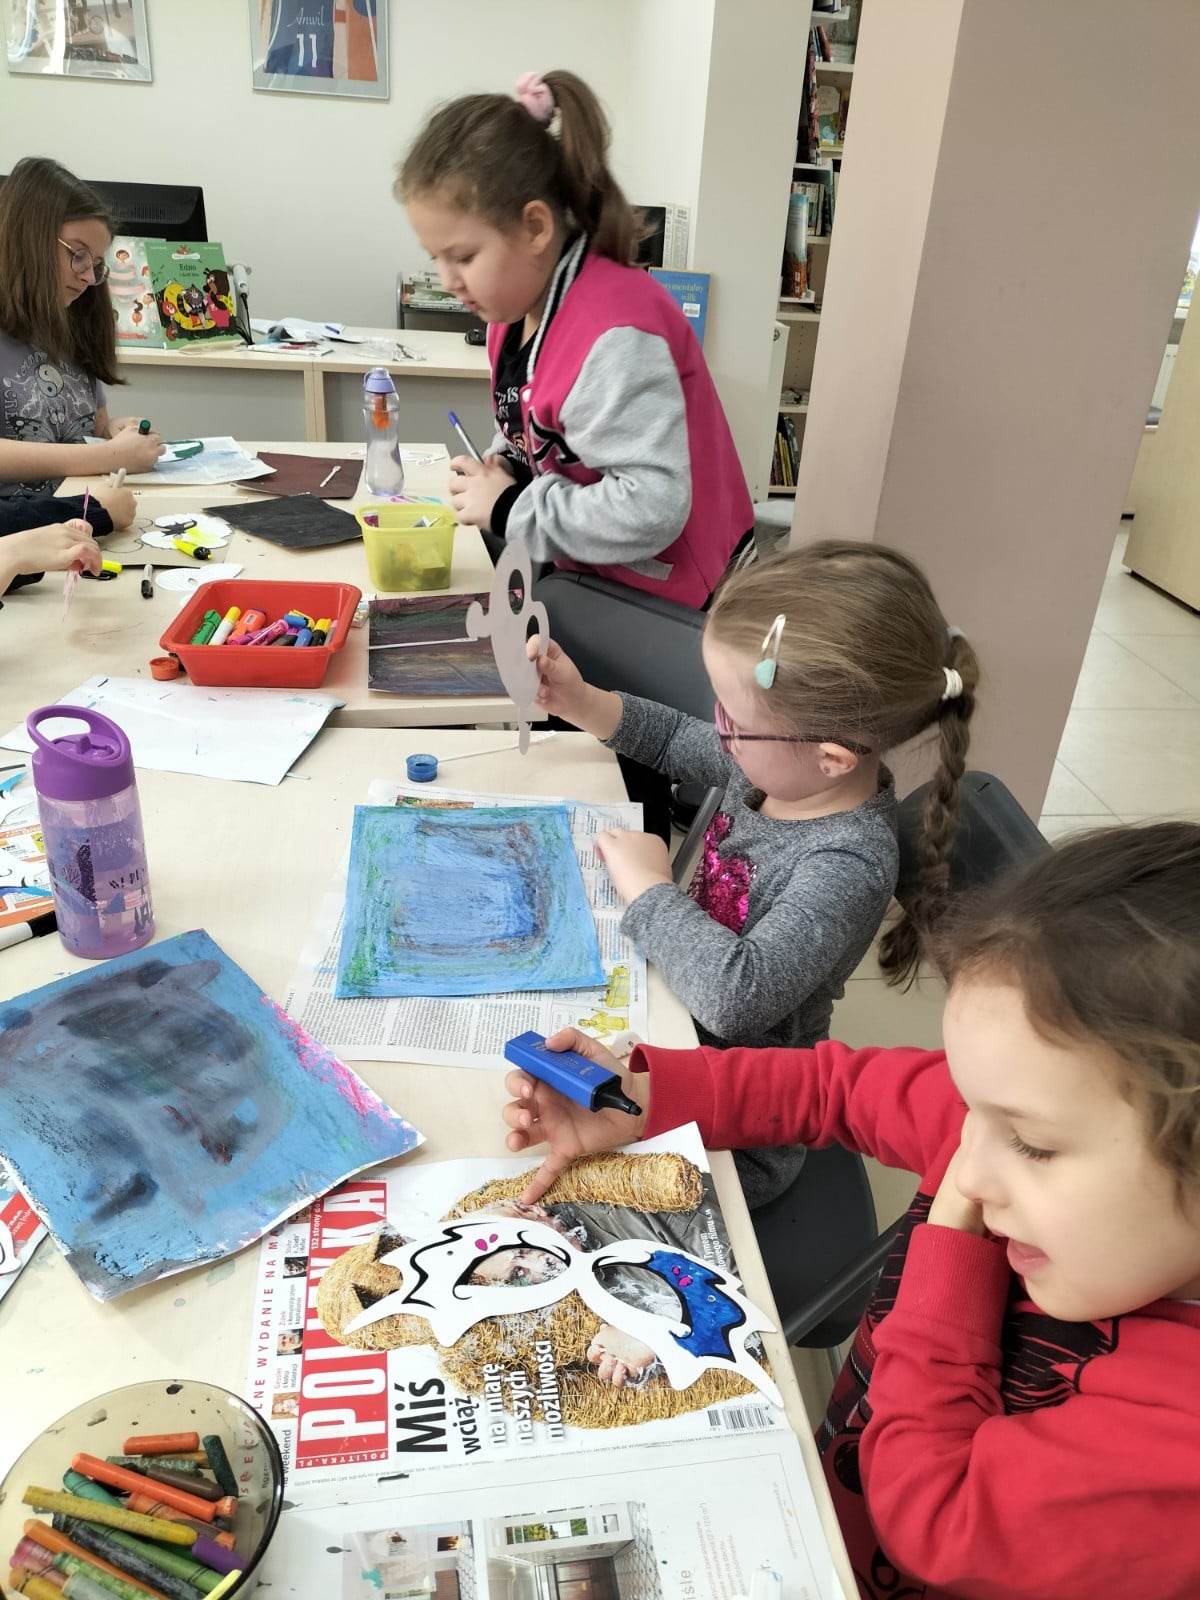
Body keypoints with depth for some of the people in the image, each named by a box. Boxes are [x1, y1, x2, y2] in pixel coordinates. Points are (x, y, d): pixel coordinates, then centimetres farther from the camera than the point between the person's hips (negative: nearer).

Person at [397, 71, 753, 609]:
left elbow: (650, 509, -34)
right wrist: (503, 466, -4)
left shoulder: (615, 336, -26)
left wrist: (510, 509, -23)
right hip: (588, 582, 8)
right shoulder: (520, 305, 4)